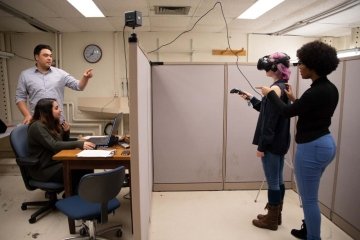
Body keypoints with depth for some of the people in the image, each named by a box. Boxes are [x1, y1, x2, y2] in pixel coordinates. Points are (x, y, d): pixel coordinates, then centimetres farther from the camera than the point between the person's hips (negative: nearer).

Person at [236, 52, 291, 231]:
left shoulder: (275, 88, -18)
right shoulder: (284, 87, 11)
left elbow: (270, 120, -21)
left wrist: (261, 146, -17)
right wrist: (251, 99, 17)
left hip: (272, 143, -10)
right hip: (281, 142, 10)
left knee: (272, 182, 3)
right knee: (278, 180, 17)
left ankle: (271, 220, 18)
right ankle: (275, 215, 32)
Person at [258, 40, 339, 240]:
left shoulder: (317, 91, -23)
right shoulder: (330, 89, 6)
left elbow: (287, 112, -13)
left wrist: (270, 93, 1)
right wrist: (294, 99, 17)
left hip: (312, 148, -10)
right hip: (326, 143, 11)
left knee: (309, 198, 5)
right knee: (309, 195, 24)